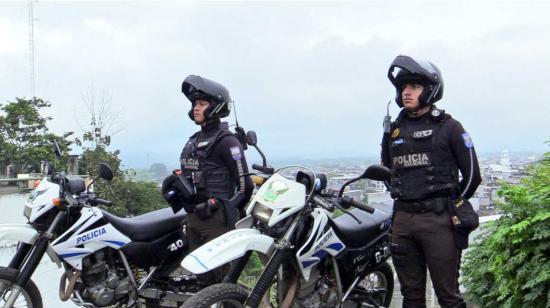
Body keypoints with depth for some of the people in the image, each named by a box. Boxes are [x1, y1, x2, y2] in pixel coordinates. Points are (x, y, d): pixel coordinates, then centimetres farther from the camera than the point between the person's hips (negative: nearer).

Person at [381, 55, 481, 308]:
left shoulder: (448, 127, -1)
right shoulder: (393, 130, 12)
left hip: (438, 221, -5)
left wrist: (453, 205, 7)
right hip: (402, 220, 5)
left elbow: (472, 174, 1)